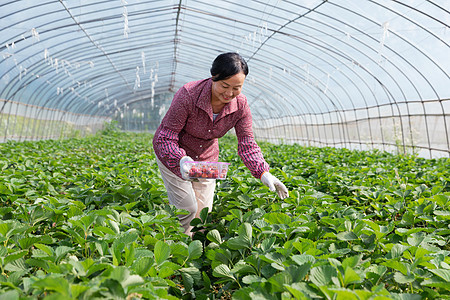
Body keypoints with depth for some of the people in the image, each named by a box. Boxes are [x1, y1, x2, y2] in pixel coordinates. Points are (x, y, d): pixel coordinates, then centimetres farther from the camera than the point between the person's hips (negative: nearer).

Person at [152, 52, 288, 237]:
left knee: (203, 213, 6)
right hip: (173, 155, -4)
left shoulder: (240, 104, -18)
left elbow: (247, 143, -12)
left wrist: (263, 173, -26)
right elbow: (166, 137, -27)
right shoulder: (188, 94, -32)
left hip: (206, 158, 4)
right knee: (187, 208, -8)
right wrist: (181, 159, -46)